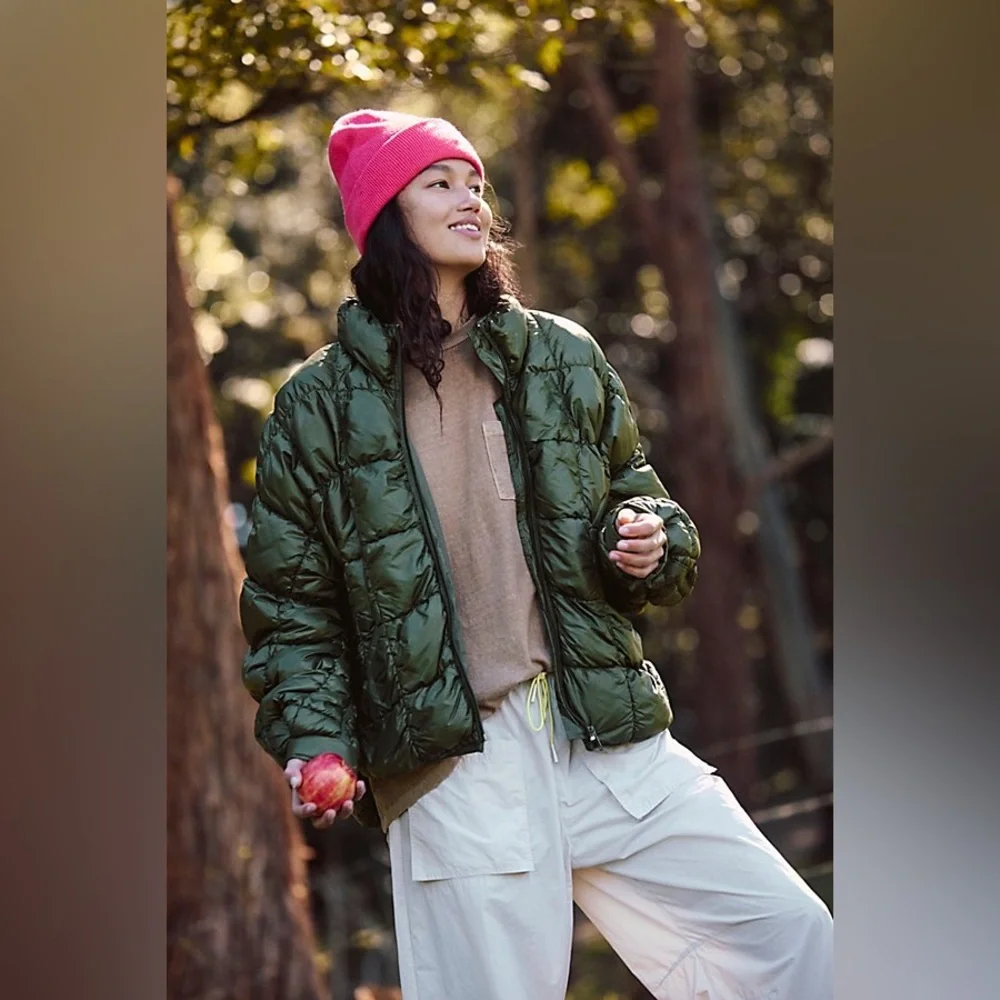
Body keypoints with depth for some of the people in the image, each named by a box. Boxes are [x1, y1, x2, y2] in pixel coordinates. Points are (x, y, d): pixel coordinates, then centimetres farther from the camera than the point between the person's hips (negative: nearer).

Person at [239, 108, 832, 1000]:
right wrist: (314, 741, -6)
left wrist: (651, 541, -3)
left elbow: (634, 493, 21)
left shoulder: (563, 358, 11)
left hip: (612, 741, 3)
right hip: (456, 772, -3)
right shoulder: (321, 406, 4)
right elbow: (292, 602, 7)